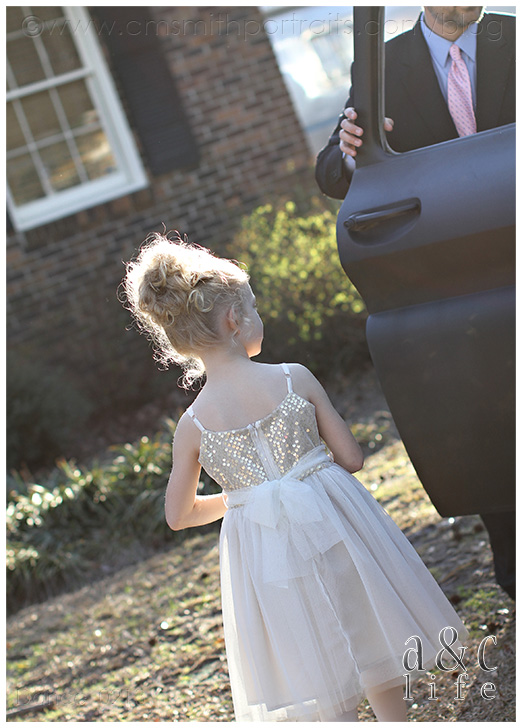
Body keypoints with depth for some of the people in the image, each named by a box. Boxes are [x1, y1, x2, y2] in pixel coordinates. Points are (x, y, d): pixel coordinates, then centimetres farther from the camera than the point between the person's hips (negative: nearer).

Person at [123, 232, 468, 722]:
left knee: (327, 701, 13)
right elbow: (351, 457, -5)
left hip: (267, 559, 1)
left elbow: (178, 516, 3)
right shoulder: (295, 379, -11)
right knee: (376, 663, 22)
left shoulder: (192, 425, -7)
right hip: (330, 525, 0)